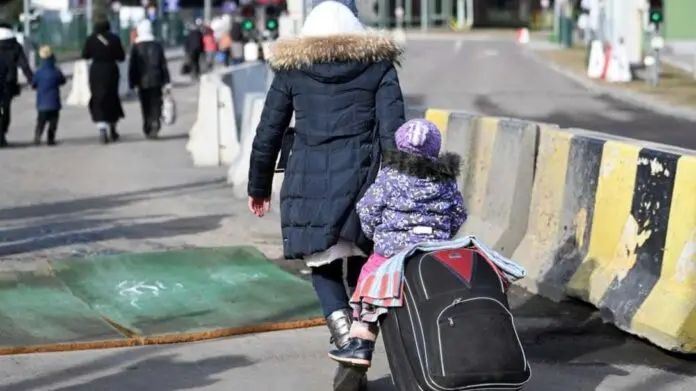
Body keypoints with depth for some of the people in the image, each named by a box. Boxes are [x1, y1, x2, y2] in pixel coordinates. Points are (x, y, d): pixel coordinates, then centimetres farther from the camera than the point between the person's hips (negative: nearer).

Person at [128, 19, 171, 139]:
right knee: (156, 104, 5)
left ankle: (148, 130, 8)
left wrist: (132, 83, 0)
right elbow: (164, 64, 2)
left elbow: (132, 66, -5)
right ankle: (155, 123, -17)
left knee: (145, 107, 8)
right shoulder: (157, 45, 1)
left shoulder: (136, 47, -4)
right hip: (156, 80, 1)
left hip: (142, 81, -1)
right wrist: (166, 81, 5)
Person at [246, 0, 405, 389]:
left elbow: (268, 134, 10)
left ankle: (346, 338, -13)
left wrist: (259, 186, 20)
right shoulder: (378, 65, 8)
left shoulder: (291, 68, 9)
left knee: (324, 265, 10)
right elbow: (392, 133, -1)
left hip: (309, 182, 0)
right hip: (362, 180, 0)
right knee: (362, 270, 12)